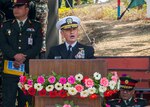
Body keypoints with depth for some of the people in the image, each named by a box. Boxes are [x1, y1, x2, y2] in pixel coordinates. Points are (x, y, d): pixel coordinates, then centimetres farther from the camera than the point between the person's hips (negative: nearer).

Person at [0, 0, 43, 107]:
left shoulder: (36, 26, 11)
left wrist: (24, 57, -14)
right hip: (10, 69, 0)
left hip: (28, 69, 0)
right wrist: (15, 55, -15)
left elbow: (37, 46, 0)